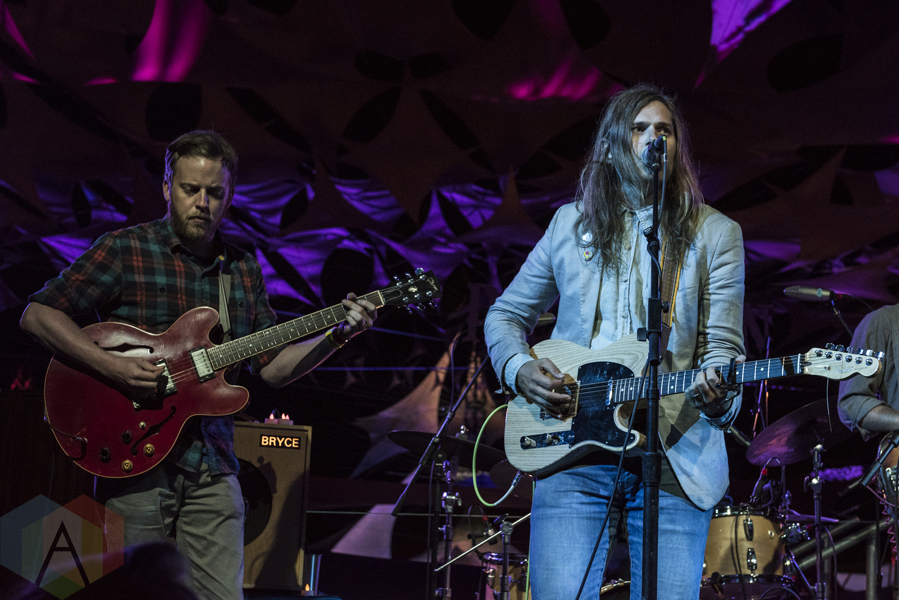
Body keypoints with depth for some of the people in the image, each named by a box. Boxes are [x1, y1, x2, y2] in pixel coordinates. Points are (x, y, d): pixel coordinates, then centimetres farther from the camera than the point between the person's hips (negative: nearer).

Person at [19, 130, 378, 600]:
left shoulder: (243, 269, 14)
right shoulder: (124, 250, -2)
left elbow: (272, 367, 15)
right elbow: (38, 314, -6)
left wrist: (339, 335, 1)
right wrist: (112, 366, -17)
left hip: (212, 469, 4)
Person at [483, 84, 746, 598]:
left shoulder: (714, 234, 8)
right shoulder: (572, 224, 14)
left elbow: (723, 344, 1)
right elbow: (506, 315, 22)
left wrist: (717, 397, -22)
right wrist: (519, 369, 1)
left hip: (674, 457, -1)